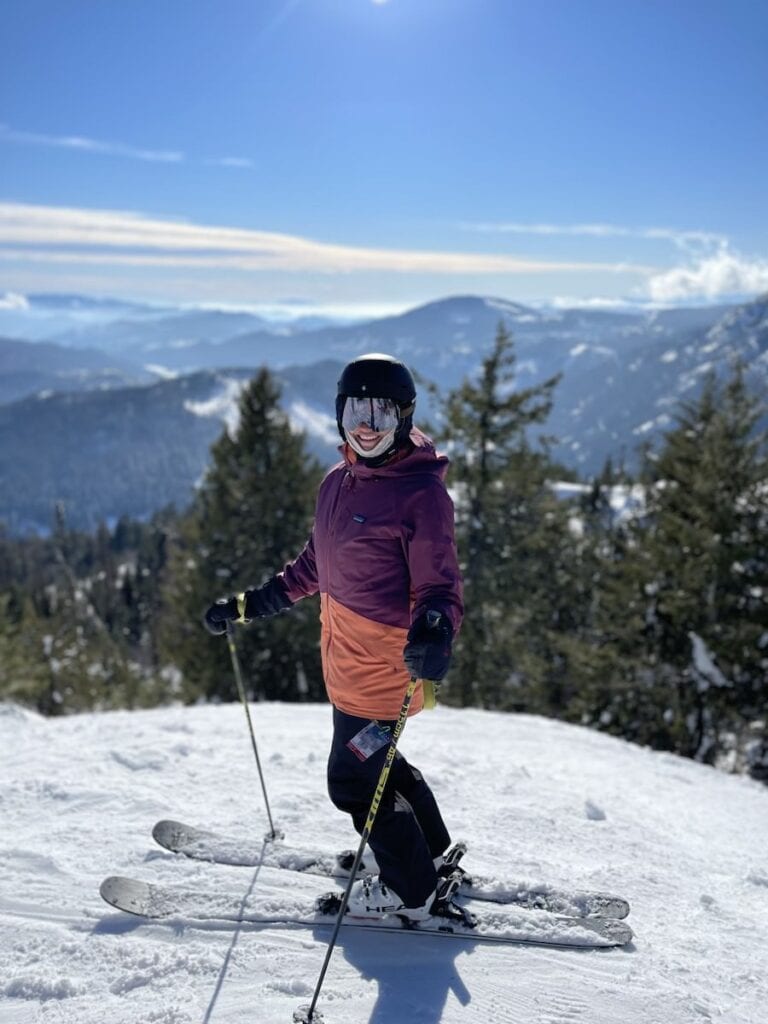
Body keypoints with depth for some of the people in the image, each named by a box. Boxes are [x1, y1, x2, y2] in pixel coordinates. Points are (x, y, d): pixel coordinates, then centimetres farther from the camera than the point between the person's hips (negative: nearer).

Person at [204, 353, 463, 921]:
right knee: (374, 759, 24)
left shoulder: (422, 493, -19)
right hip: (346, 660, 8)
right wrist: (250, 604, 18)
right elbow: (316, 564, 17)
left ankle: (411, 891, 27)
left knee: (353, 777, 5)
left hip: (386, 663, -8)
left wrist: (433, 635, -39)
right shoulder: (338, 481, 5)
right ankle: (432, 854, 46)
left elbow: (439, 585, -18)